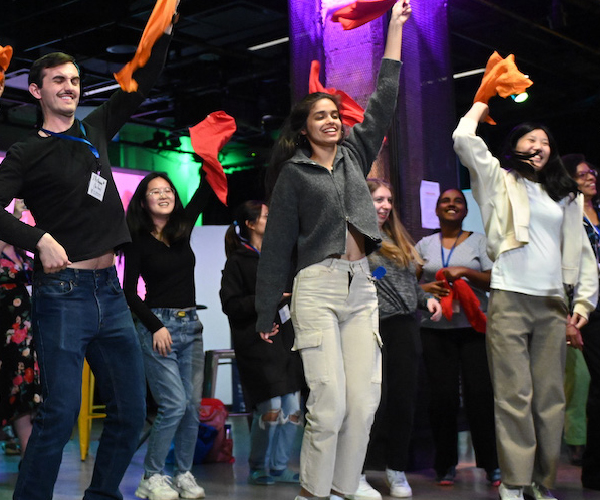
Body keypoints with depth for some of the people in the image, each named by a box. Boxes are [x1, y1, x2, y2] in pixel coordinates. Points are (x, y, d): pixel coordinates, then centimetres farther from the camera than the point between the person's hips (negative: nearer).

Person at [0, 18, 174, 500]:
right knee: (60, 413, -9)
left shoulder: (95, 129, 16)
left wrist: (163, 27, 10)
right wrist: (40, 239, -24)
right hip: (63, 292, -6)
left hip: (109, 290, 6)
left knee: (130, 411, 7)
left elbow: (142, 82, 18)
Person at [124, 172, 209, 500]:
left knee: (192, 405, 3)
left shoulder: (183, 228, 9)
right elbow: (129, 292, -4)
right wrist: (156, 327, -11)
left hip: (190, 325, 5)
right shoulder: (139, 241, -3)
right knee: (174, 404, -12)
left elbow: (205, 192, 10)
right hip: (158, 326, -5)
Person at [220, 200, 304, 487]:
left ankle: (279, 468, 16)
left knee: (293, 409, 2)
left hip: (285, 340, 7)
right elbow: (230, 305, -10)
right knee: (271, 409, -10)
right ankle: (258, 469, 10)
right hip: (257, 343, -7)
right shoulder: (238, 261, -3)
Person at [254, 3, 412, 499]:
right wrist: (266, 314, 1)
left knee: (364, 401, -2)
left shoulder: (354, 154, 17)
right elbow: (277, 244, 4)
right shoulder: (294, 173, 5)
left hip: (362, 287, 5)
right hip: (318, 287, -5)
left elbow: (383, 100, 18)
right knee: (330, 403, -11)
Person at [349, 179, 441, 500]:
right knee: (376, 402, -6)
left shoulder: (400, 241, 21)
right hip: (373, 328, -6)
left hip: (404, 327, 7)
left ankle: (397, 470, 22)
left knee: (404, 400, 6)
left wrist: (427, 299, 8)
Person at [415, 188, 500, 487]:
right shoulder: (425, 245, 14)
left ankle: (492, 464, 3)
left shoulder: (478, 241, 9)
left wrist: (465, 271, -13)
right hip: (436, 329, 1)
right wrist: (425, 288, -7)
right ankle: (445, 465, 11)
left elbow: (493, 281, 1)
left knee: (480, 393, -6)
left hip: (475, 327, -1)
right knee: (442, 395, 0)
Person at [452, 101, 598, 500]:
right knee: (514, 395, -7)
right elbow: (464, 140, -2)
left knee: (551, 398, 2)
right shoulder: (500, 181, 12)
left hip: (553, 305, 4)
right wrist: (480, 107, 16)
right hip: (510, 299, -3)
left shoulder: (566, 198, 21)